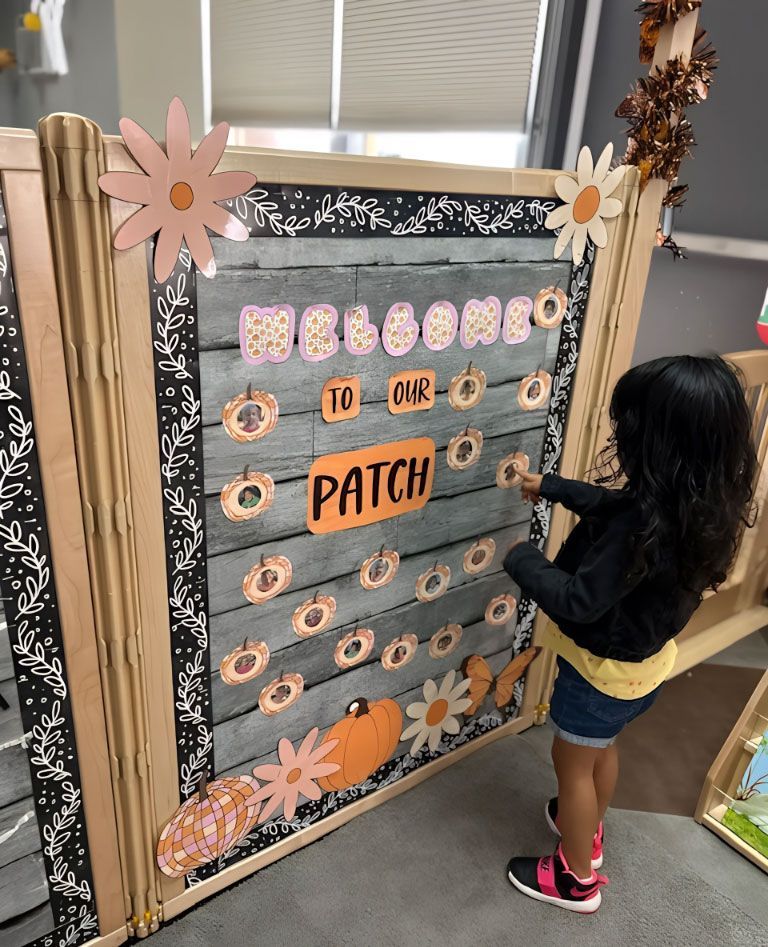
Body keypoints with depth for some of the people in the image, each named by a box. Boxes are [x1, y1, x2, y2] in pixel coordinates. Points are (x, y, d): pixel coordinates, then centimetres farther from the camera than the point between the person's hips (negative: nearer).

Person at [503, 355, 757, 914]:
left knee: (573, 763, 17)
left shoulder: (643, 524, -39)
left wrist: (522, 560, -17)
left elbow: (579, 601, -32)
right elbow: (615, 507, 7)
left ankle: (578, 880, 40)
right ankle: (588, 834, 57)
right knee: (603, 749, 31)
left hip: (603, 669, -8)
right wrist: (553, 487, 12)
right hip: (642, 661, 8)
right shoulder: (698, 501, -10)